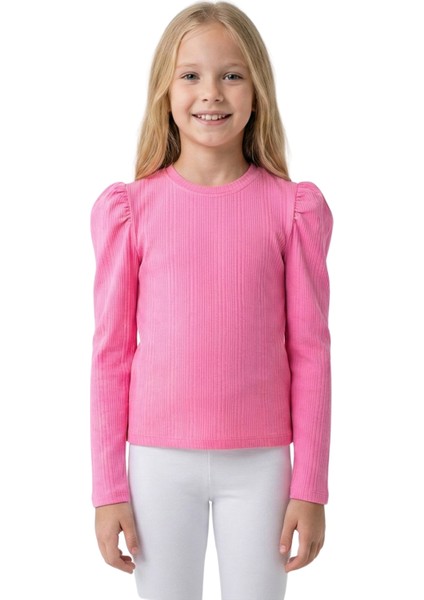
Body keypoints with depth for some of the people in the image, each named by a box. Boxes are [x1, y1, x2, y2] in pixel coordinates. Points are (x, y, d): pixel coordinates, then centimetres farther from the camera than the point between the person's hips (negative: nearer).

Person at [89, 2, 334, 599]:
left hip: (259, 462, 0)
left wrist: (310, 486, -1)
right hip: (159, 460, 0)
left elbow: (309, 351, -1)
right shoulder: (130, 208, -3)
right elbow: (112, 353, 0)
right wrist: (108, 489, 0)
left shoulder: (292, 208, -3)